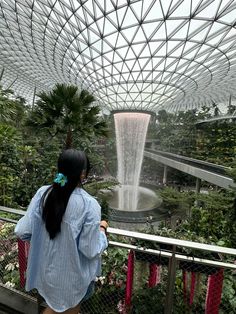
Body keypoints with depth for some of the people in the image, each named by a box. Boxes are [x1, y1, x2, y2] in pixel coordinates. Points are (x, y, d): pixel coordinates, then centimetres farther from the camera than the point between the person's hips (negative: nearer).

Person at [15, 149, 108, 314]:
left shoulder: (42, 193, -20)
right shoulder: (89, 204, -31)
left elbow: (23, 231, -12)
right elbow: (91, 250, -22)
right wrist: (102, 228, -5)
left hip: (48, 267, 4)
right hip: (74, 273, -3)